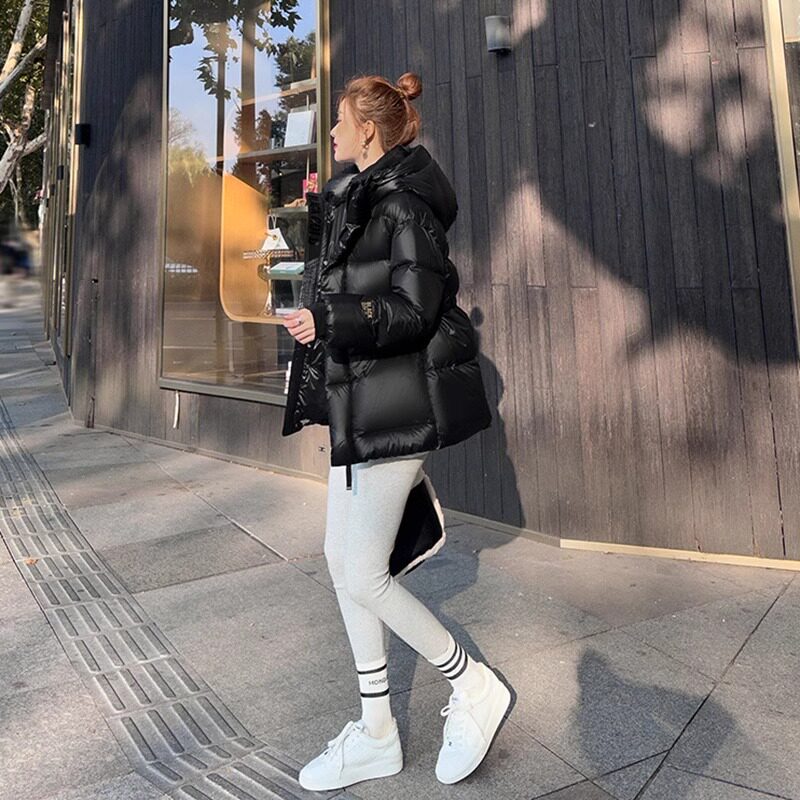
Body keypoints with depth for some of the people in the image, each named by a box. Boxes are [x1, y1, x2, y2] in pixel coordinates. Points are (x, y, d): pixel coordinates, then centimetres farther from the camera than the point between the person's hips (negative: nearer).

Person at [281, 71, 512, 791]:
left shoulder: (405, 203, -12)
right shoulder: (353, 197, 17)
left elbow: (412, 311, -19)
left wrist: (326, 321, -17)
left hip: (395, 405, -10)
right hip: (356, 404, 10)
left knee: (364, 577, -8)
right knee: (343, 562, 11)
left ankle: (475, 687, 18)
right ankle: (376, 736, 25)